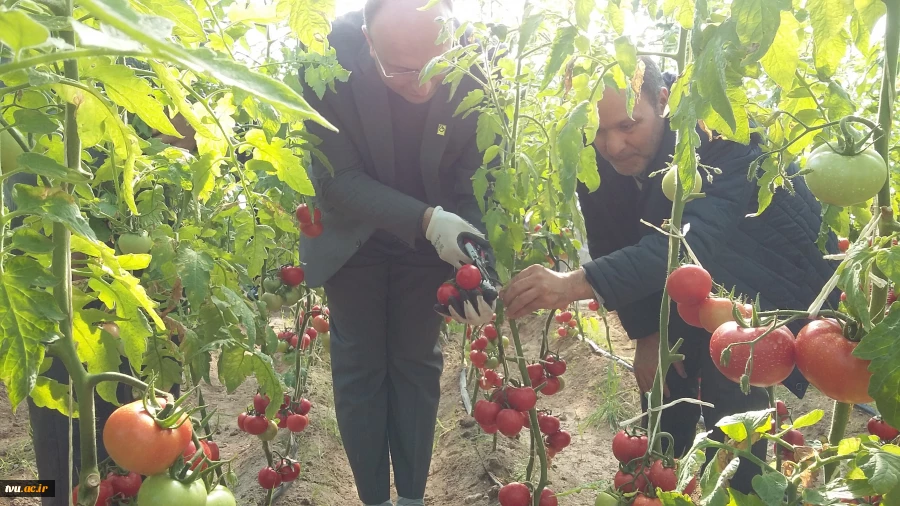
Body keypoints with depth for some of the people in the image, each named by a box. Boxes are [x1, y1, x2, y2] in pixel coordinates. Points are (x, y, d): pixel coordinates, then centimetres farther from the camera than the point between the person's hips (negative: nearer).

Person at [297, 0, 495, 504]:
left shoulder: (471, 72, -25)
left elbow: (472, 183, -16)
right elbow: (336, 180, -22)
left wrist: (474, 262, -30)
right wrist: (426, 218, -32)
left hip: (432, 238, 1)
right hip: (353, 236, -1)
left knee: (417, 365, 10)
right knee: (359, 369, 6)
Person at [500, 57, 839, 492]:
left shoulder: (722, 137, -34)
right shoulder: (596, 159, -17)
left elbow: (693, 238, -49)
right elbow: (614, 246, -7)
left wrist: (577, 284, -61)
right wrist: (645, 332, -10)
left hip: (773, 287, -5)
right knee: (662, 382, 9)